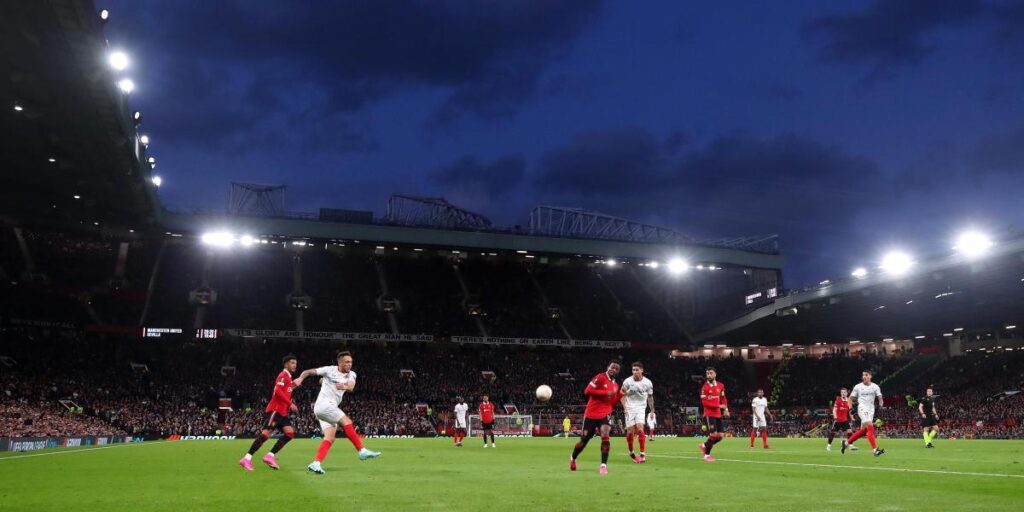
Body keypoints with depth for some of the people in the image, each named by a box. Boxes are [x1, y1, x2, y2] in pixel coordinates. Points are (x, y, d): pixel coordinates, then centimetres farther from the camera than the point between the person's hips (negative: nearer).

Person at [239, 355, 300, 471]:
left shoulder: (288, 377, 22)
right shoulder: (283, 375, -7)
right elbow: (278, 391, -22)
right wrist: (290, 403, -21)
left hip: (282, 412, 9)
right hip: (275, 410, -9)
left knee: (290, 433, -4)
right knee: (266, 433, -16)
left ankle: (270, 456, -6)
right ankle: (247, 459, -13)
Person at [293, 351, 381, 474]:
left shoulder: (351, 375, 8)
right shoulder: (329, 370, -2)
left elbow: (351, 387, -14)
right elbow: (308, 372, 4)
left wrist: (345, 386, -37)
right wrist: (300, 378, -16)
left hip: (331, 407, 7)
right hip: (324, 404, -7)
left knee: (330, 437, -6)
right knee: (347, 422, -16)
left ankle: (315, 463, -9)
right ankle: (362, 451, -16)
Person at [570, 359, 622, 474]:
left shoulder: (615, 386, 13)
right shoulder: (600, 378, -9)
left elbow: (611, 403, 17)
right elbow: (587, 391, -17)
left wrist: (620, 395, 0)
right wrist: (605, 393, -20)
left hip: (605, 415, 4)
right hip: (591, 414, -4)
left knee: (605, 437, -22)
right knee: (584, 440, 7)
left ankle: (603, 465, -19)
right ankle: (573, 458, 35)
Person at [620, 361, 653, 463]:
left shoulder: (648, 383, -4)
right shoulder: (627, 381, -8)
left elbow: (650, 397, 9)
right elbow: (622, 395, 1)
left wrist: (652, 410, 7)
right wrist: (625, 408, -9)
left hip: (641, 408, 0)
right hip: (630, 409, 0)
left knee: (640, 429, -18)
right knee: (630, 432, 0)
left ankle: (643, 454, -14)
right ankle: (631, 452, 23)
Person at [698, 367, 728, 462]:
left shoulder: (720, 386, 7)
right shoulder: (705, 387, -10)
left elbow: (723, 398, 18)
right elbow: (704, 403, -15)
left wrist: (726, 409, 2)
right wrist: (719, 406, -20)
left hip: (718, 415, 6)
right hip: (709, 415, -6)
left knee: (720, 435, 4)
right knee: (713, 434, -12)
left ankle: (704, 445, 26)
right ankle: (707, 455, 4)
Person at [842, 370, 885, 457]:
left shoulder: (875, 387, 6)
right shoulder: (858, 387, 2)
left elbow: (879, 397, 8)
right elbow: (851, 398, 10)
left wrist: (880, 405, -11)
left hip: (871, 410, 4)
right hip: (862, 408, -4)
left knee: (863, 431, 7)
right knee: (870, 427, -22)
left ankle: (847, 442, 25)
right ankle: (875, 449, -25)